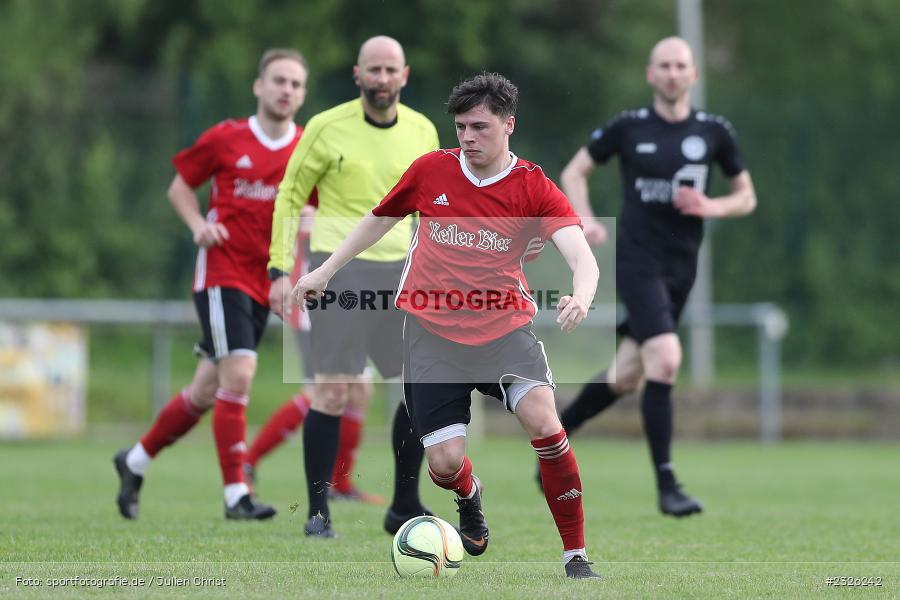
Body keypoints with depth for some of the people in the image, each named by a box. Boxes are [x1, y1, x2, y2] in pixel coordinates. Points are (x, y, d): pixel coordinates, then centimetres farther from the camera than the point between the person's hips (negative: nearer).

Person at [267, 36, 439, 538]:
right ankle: (318, 511, -1)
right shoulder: (327, 128, -4)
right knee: (335, 391, -11)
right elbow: (290, 196, 3)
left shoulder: (422, 132, 6)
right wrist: (280, 270, -3)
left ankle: (406, 507, 18)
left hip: (398, 269, 4)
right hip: (338, 267, -4)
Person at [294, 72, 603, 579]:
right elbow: (380, 219, 18)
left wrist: (581, 297, -44)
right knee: (445, 461, -9)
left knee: (541, 418, -27)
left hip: (504, 324, -2)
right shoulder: (431, 171, -1)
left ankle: (576, 556, -16)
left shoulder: (536, 189, -9)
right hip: (432, 331, 2)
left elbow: (582, 256, -22)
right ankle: (469, 498, 33)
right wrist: (324, 272, 23)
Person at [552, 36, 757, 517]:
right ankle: (666, 485, -15)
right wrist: (586, 220, -7)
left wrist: (710, 207, -8)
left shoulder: (714, 132, 4)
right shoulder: (628, 127, -2)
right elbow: (574, 172, 10)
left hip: (681, 268, 4)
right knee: (665, 361, -20)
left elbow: (746, 197, 13)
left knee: (625, 377, 11)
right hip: (637, 258, -4)